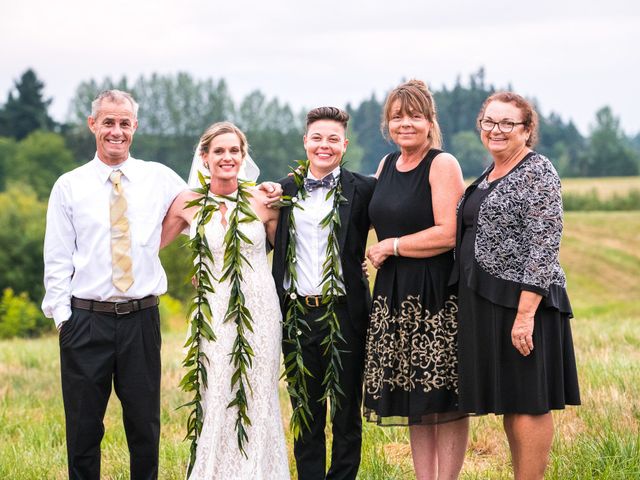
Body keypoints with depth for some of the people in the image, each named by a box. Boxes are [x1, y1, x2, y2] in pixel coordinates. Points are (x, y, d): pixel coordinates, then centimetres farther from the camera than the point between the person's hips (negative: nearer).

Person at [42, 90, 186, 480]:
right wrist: (61, 312, -4)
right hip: (86, 319, -1)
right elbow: (57, 258, 2)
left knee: (145, 425, 8)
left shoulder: (159, 178, 6)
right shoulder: (69, 186, 3)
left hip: (142, 318, 1)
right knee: (83, 426, 5)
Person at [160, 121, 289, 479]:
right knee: (218, 401, 1)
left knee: (257, 400, 5)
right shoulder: (188, 203, 1)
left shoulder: (263, 201, -2)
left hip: (260, 309, 0)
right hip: (215, 312, 1)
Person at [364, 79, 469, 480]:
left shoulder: (442, 164, -8)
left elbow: (448, 234, -17)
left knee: (444, 398, -2)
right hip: (393, 293, 7)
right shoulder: (387, 165, 14)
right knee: (412, 398, 9)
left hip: (437, 295, -7)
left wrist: (391, 247, -9)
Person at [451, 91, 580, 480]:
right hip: (485, 302, 9)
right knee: (509, 403, 12)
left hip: (522, 302, -9)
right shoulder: (491, 172, 16)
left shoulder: (538, 172, -11)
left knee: (526, 403, -5)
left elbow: (545, 246, -17)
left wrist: (525, 313, -23)